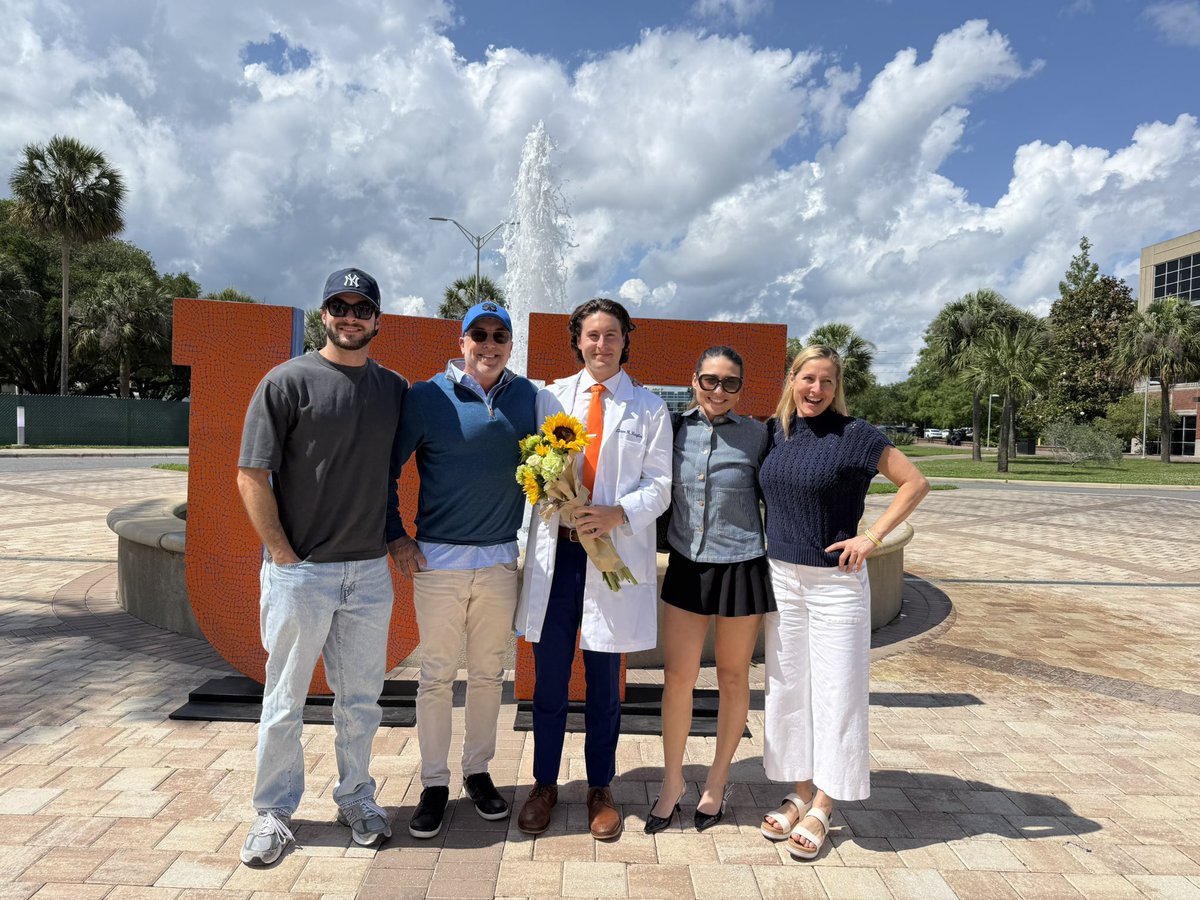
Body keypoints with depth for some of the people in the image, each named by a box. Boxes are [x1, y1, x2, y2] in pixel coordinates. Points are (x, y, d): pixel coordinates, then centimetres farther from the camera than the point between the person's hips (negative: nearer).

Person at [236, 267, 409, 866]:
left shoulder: (395, 388, 8)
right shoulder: (288, 381, -5)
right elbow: (252, 475, -7)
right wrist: (283, 555, -10)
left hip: (370, 571, 4)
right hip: (300, 571, -3)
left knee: (361, 698, 15)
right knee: (285, 699, 9)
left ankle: (355, 797, 33)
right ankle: (275, 810, 27)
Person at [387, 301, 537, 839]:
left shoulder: (527, 397, 3)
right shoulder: (427, 396, -5)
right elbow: (385, 467, -1)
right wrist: (397, 537, -3)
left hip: (500, 560, 3)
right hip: (438, 558, -2)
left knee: (488, 674, 14)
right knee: (436, 675, 7)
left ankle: (478, 770, 32)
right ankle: (434, 784, 23)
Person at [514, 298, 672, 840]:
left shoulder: (649, 408, 7)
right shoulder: (549, 398, 9)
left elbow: (660, 484, 1)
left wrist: (619, 513, -15)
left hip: (616, 553, -1)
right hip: (554, 550, 1)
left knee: (604, 681, 10)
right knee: (549, 677, 8)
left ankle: (600, 788, 28)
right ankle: (544, 784, 28)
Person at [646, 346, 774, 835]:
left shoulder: (757, 436, -5)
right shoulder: (675, 427, 0)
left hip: (741, 567, -2)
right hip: (687, 565, 2)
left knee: (732, 677, 12)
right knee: (677, 676, 5)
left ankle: (717, 781, 32)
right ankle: (671, 784, 25)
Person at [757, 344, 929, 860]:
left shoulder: (854, 435, -9)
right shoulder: (773, 432, 4)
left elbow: (915, 483, -6)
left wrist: (871, 537, -12)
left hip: (836, 581, -4)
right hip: (781, 577, 5)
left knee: (836, 692, 3)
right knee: (787, 688, 11)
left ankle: (821, 808, 18)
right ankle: (801, 794, 27)